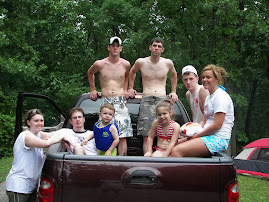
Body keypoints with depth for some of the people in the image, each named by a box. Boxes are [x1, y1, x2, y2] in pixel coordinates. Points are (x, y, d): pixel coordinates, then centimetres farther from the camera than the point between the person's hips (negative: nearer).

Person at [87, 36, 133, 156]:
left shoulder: (125, 64, 7)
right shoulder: (99, 64, 2)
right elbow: (90, 73, 24)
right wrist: (92, 90, 19)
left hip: (120, 101, 0)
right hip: (105, 102, 0)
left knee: (122, 135, -10)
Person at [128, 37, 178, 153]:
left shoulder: (168, 63, 8)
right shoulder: (141, 62, 6)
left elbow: (174, 75, 29)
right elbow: (132, 72, 28)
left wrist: (174, 92, 25)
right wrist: (130, 88, 24)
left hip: (162, 100, 1)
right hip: (146, 100, -1)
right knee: (146, 137, -9)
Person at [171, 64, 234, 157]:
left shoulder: (221, 97, -11)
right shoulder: (209, 97, 20)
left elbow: (217, 125, -17)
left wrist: (196, 135, -11)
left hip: (219, 139, -10)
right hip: (209, 137, 10)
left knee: (176, 151, -24)